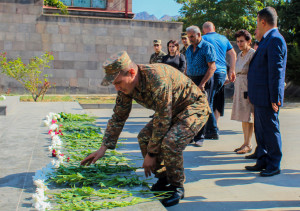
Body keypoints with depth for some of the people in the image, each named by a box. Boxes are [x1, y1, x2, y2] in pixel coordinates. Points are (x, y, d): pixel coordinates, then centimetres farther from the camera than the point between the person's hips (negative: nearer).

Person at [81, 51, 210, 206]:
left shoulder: (157, 78, -37)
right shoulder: (126, 84, -10)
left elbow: (163, 120, -31)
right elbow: (118, 117, 2)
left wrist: (151, 153, -23)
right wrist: (103, 148, -1)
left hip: (195, 107, -8)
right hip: (171, 110, 8)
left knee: (170, 142, -28)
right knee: (144, 137, -5)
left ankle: (177, 188, -5)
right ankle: (163, 179, 13)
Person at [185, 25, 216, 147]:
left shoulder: (207, 47, -7)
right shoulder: (189, 49, 15)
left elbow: (212, 67, -14)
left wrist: (202, 84, -19)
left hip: (203, 80, -7)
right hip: (190, 80, 7)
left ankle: (199, 138, 2)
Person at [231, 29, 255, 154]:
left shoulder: (253, 54, -9)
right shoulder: (240, 54, 16)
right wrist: (235, 91, 20)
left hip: (249, 88, -8)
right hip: (240, 88, 8)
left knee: (248, 117, -5)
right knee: (243, 116, 9)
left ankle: (248, 145, 1)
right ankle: (246, 143, 16)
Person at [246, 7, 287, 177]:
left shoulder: (275, 40, -15)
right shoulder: (268, 40, 16)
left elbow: (276, 71, -19)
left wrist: (274, 98, -20)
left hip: (267, 97, -10)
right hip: (260, 97, 10)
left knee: (270, 130, -1)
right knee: (260, 129, 15)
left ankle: (274, 165, 10)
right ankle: (263, 161, 26)